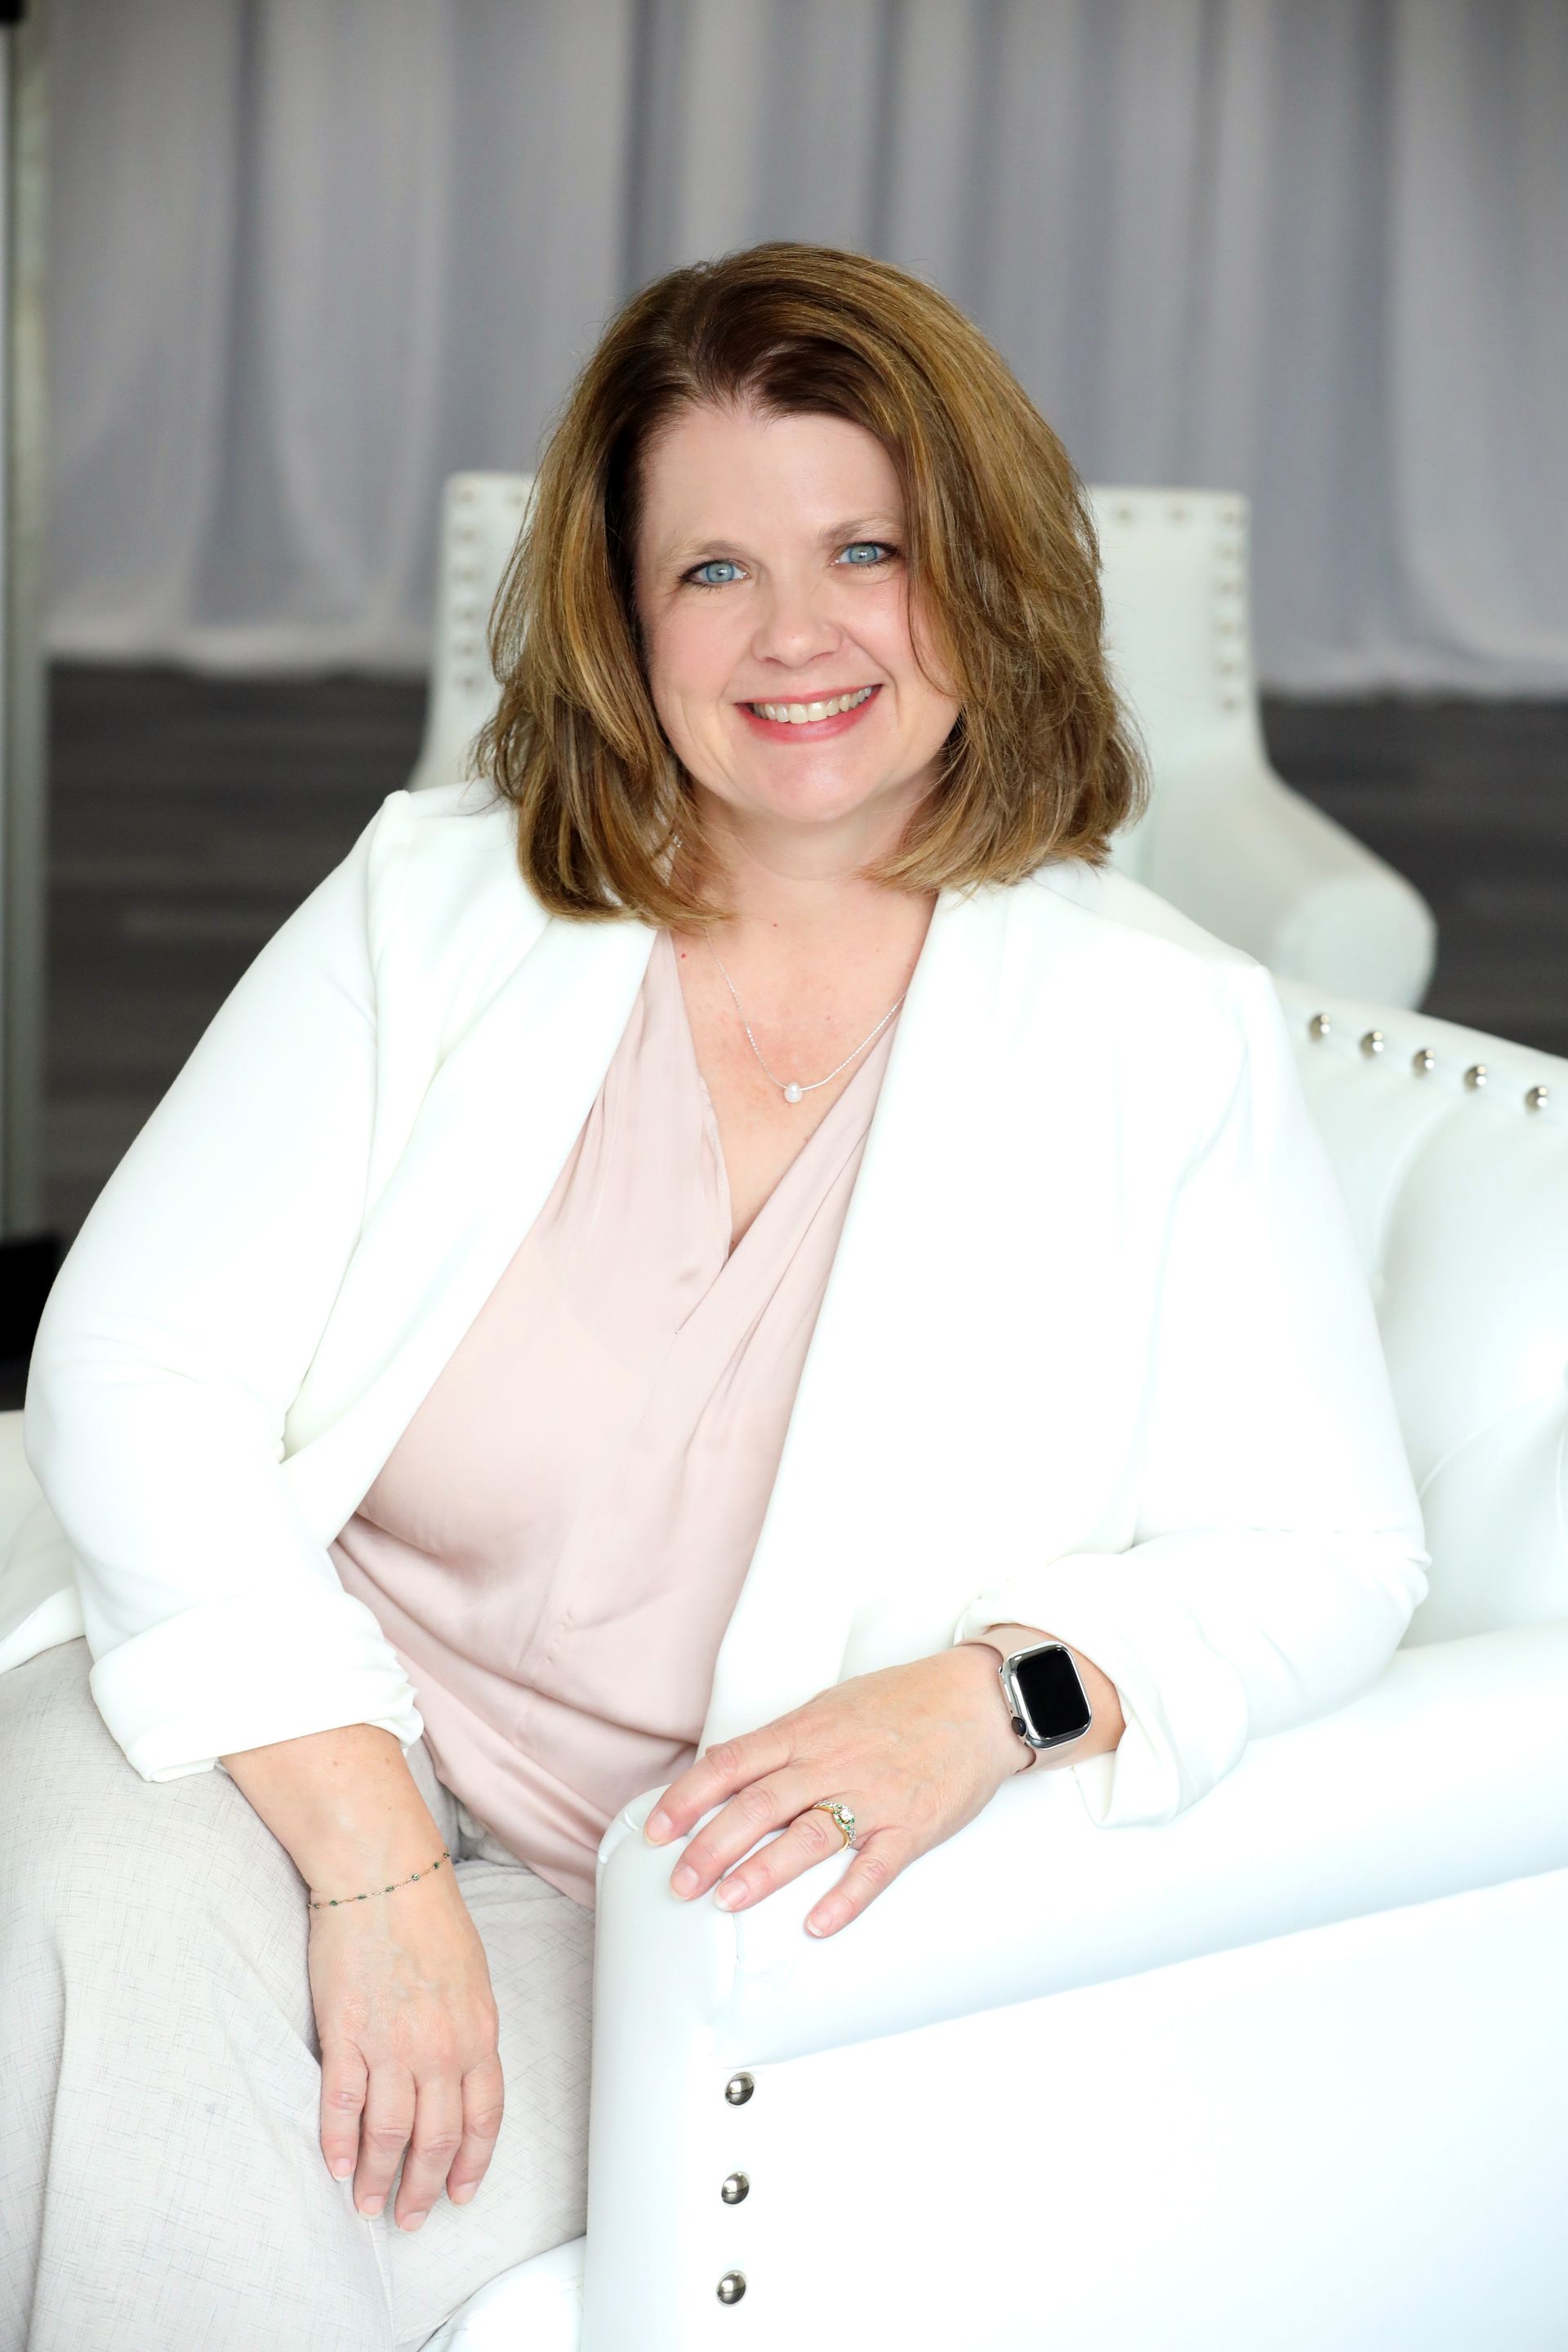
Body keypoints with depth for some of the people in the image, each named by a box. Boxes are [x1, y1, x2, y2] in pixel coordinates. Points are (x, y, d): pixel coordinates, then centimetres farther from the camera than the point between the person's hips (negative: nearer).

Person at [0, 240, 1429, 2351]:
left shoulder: (1164, 1039, -1)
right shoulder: (432, 909, 1)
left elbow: (1328, 1555, 0)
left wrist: (1003, 1699, -21)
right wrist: (374, 1859, -18)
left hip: (716, 1912, -1)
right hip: (307, 1729, 1)